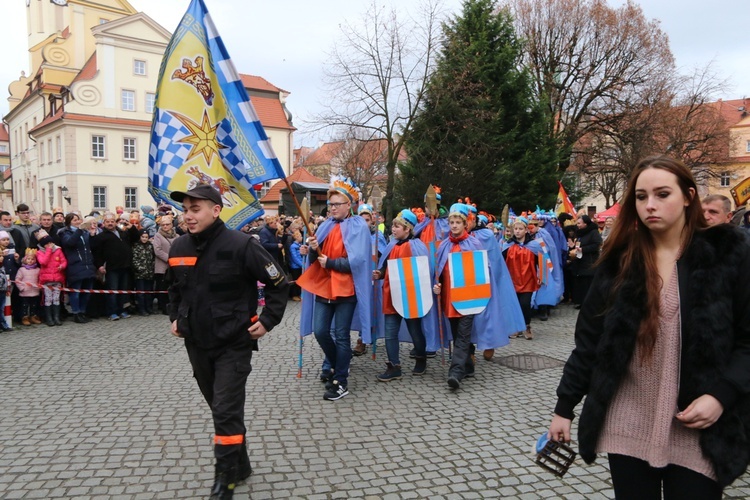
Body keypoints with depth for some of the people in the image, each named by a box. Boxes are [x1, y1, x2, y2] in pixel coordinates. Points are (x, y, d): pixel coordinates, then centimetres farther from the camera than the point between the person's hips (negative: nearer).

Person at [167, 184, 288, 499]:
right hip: (196, 345, 7)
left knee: (226, 412, -5)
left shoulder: (240, 245, -17)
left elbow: (279, 283, -9)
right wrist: (175, 318, 13)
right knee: (221, 408, 17)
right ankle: (240, 465, 35)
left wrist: (267, 321, -12)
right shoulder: (179, 248, 2)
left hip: (233, 345, -6)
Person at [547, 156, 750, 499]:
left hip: (698, 432, -1)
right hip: (628, 426, 2)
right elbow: (590, 339, 3)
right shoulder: (621, 261, 1)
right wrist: (564, 406, 4)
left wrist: (721, 394, -16)